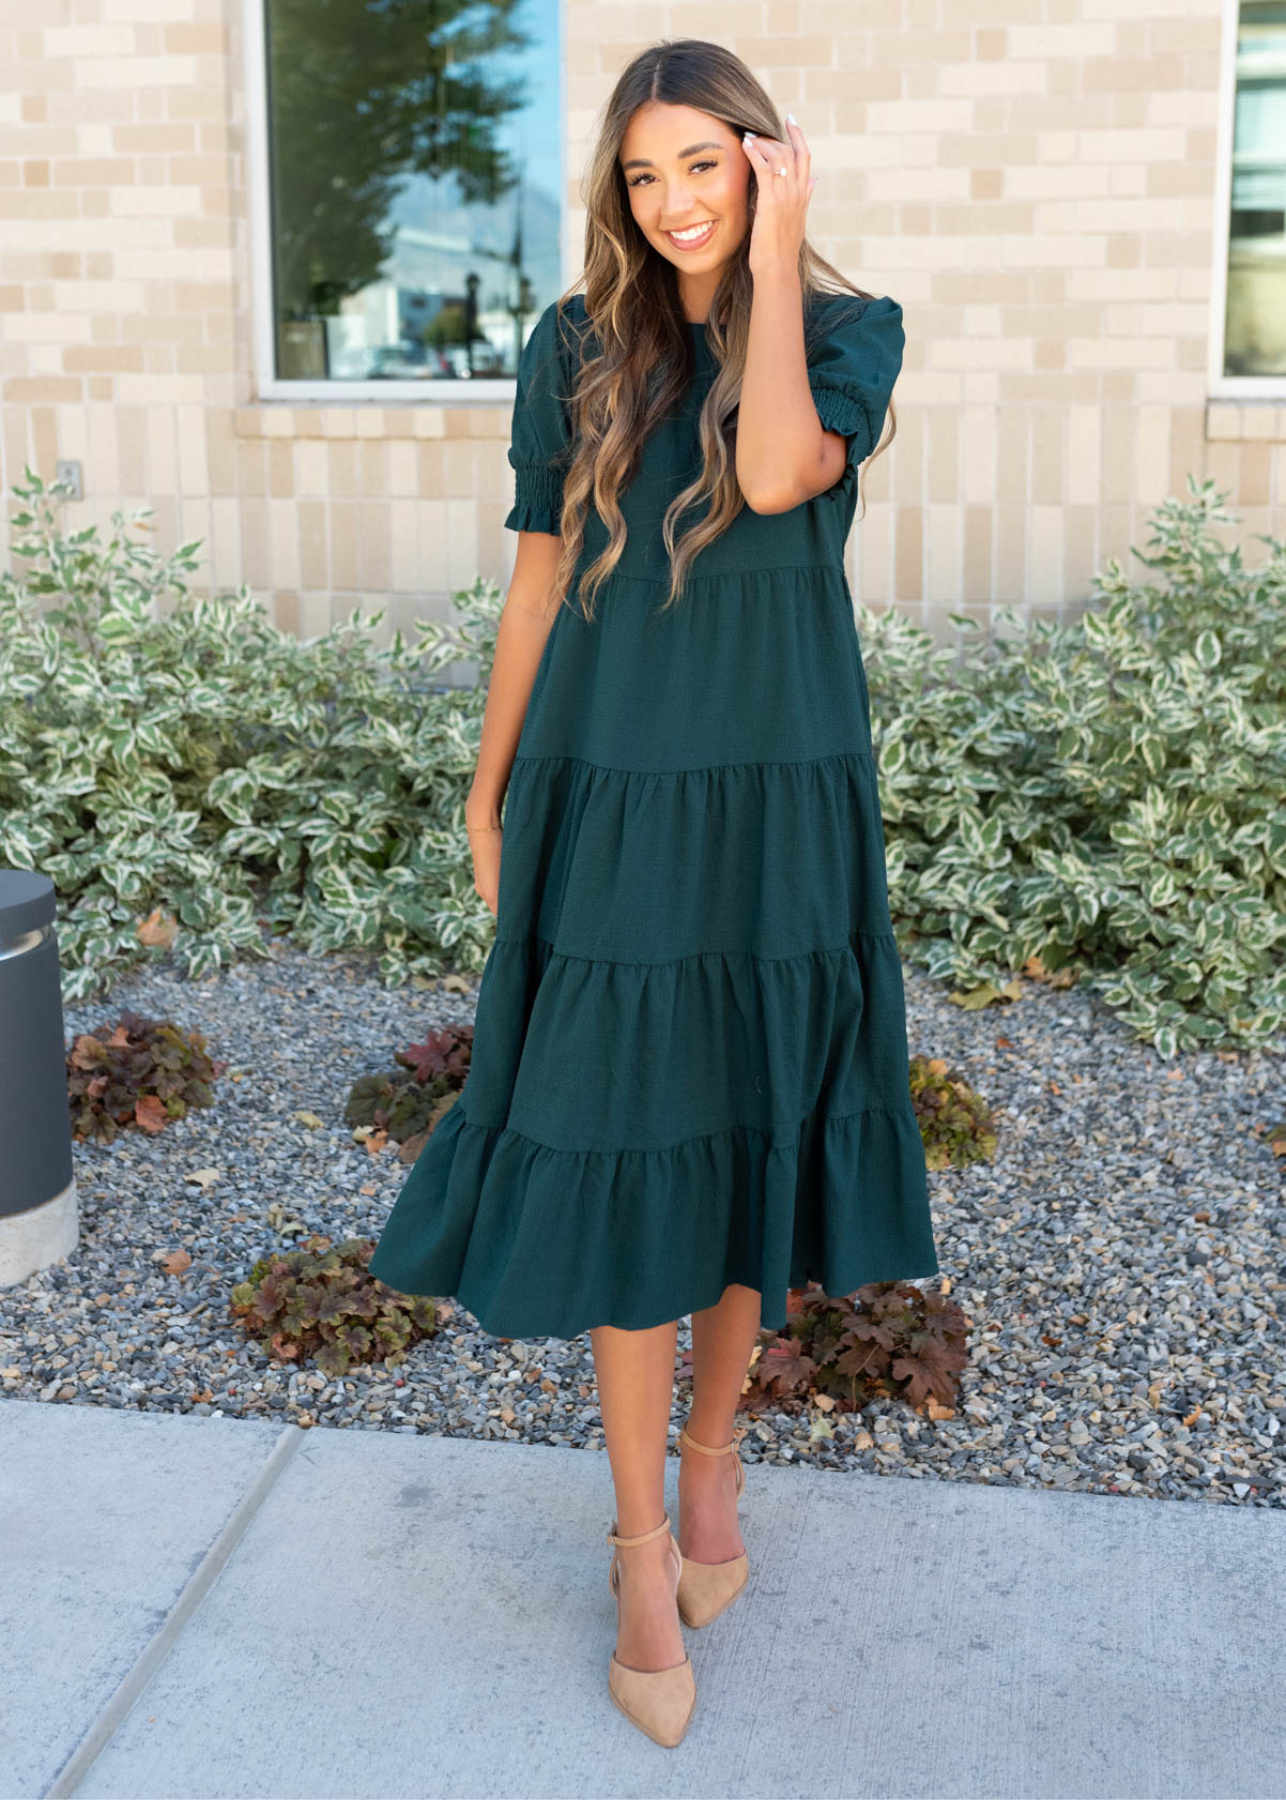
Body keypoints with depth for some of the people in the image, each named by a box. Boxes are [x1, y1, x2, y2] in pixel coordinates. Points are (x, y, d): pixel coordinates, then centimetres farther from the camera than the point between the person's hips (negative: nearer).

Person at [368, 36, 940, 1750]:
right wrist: (491, 787, 7)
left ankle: (714, 1454, 33)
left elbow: (774, 473, -22)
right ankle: (640, 1545, 15)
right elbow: (543, 578, 6)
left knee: (749, 1137, 11)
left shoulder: (849, 326, 0)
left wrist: (776, 260, -15)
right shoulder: (576, 346, 2)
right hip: (616, 801, 0)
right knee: (624, 1157, 1)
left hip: (782, 802, 0)